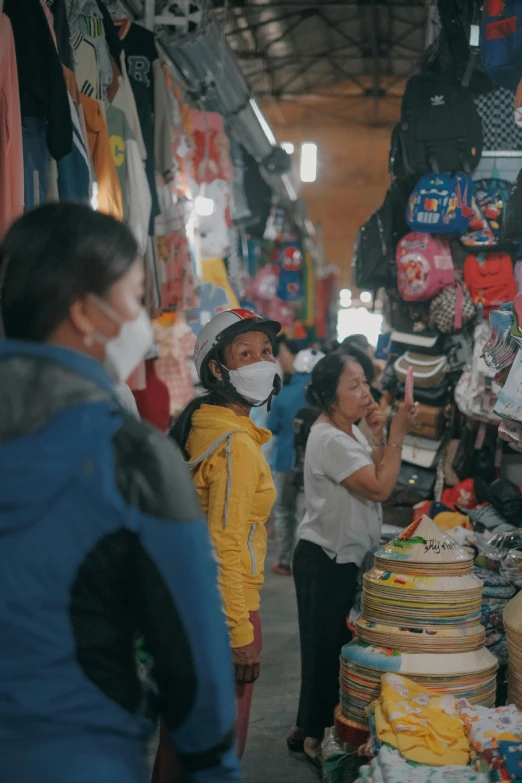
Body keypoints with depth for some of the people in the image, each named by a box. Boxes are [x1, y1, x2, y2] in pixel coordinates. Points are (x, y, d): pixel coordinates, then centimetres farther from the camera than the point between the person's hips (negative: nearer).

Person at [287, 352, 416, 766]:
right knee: (326, 645, 0)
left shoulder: (351, 433, 10)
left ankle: (309, 727, 27)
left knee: (333, 644, 15)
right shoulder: (330, 440, -21)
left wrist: (378, 436, -1)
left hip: (344, 556, 9)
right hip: (326, 560, -9)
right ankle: (315, 735, 13)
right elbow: (380, 487, -23)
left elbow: (378, 471, 11)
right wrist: (396, 434, -19)